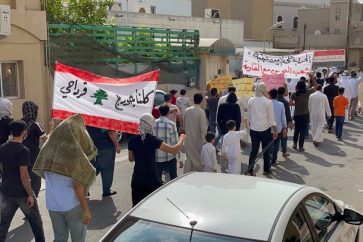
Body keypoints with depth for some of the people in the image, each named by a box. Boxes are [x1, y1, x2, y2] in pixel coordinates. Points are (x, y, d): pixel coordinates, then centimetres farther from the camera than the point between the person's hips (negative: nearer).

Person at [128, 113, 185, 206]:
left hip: (137, 180, 4)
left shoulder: (132, 140, -2)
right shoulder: (153, 140, -14)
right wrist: (182, 139, 1)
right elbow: (174, 150, -16)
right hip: (152, 180, -4)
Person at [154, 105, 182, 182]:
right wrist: (179, 158, -2)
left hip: (157, 158, 2)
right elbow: (175, 142, -8)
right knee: (173, 179, 13)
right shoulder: (171, 124, -7)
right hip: (170, 158, -2)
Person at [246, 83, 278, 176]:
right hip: (265, 129, -3)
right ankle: (266, 169, 22)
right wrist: (275, 131, 1)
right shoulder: (268, 102, -11)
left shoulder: (251, 101, -2)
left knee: (254, 150, 9)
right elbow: (271, 118, -7)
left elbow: (249, 116, 6)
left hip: (253, 129, 3)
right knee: (266, 150, 12)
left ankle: (250, 170, 7)